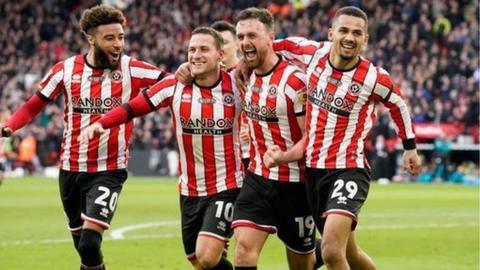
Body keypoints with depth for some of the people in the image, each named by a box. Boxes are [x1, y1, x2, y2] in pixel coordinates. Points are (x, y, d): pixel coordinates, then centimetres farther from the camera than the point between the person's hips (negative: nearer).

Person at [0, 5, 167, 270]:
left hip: (109, 171, -3)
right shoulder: (66, 69, -2)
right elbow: (33, 106, 6)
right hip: (70, 169, 3)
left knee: (90, 242, -18)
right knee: (80, 241, 16)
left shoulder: (132, 70, -8)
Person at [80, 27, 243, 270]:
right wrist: (100, 123, -22)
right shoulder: (174, 87, -5)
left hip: (226, 187, -4)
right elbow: (133, 108, -7)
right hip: (190, 190, 4)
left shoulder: (236, 86, -9)